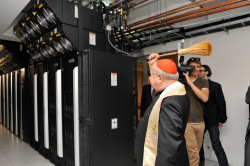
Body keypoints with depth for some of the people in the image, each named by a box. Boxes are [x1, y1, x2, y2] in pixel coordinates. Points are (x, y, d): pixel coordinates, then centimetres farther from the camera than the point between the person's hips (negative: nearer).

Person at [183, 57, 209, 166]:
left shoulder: (203, 82, 7)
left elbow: (205, 98, -11)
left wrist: (190, 82, -14)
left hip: (200, 123, 4)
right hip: (186, 122, -3)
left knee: (197, 151, 15)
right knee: (193, 155, -8)